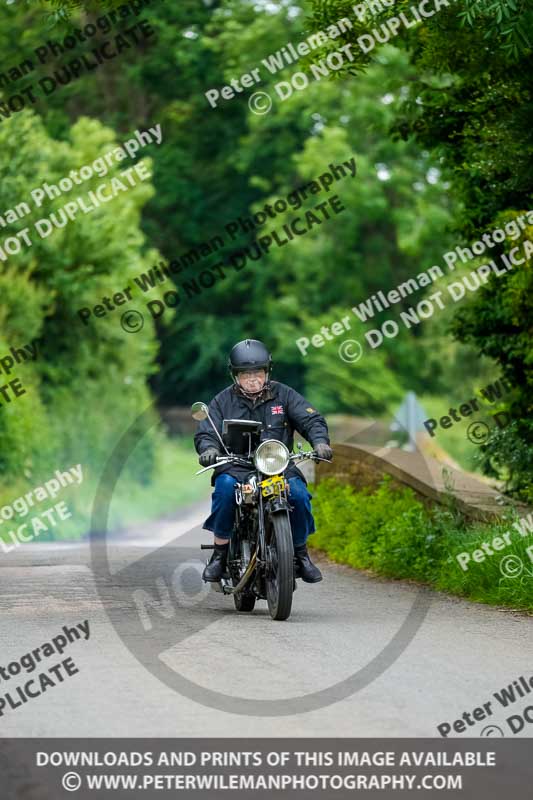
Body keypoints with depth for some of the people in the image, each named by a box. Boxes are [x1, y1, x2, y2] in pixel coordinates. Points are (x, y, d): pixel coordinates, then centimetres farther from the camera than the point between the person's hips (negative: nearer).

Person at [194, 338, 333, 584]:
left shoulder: (283, 395, 10)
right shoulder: (223, 401, 10)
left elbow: (311, 419, 3)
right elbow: (205, 433, 4)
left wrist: (320, 441, -19)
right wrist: (209, 449, -21)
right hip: (236, 467, 0)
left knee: (299, 494, -28)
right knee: (225, 487, -34)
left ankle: (300, 553, -5)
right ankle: (220, 553, -22)